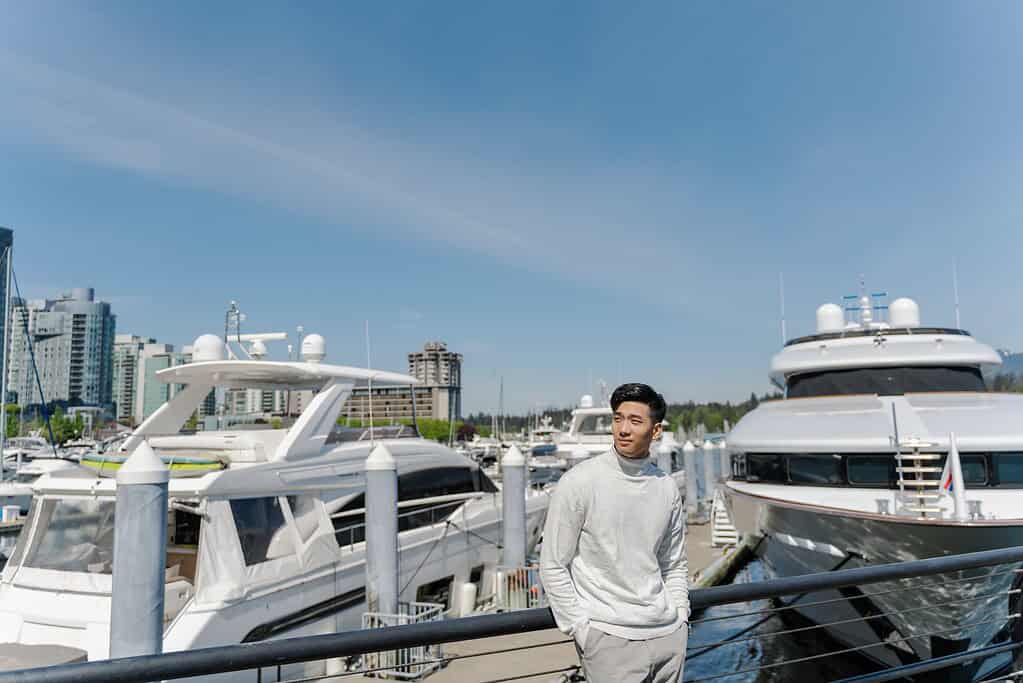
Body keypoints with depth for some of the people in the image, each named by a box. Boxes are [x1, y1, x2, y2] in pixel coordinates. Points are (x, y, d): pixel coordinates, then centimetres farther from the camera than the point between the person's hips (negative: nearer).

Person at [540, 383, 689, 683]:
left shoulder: (667, 487, 2)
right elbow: (553, 567, -9)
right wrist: (582, 630, -10)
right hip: (611, 637, -4)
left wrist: (680, 614, 5)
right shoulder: (579, 482, -12)